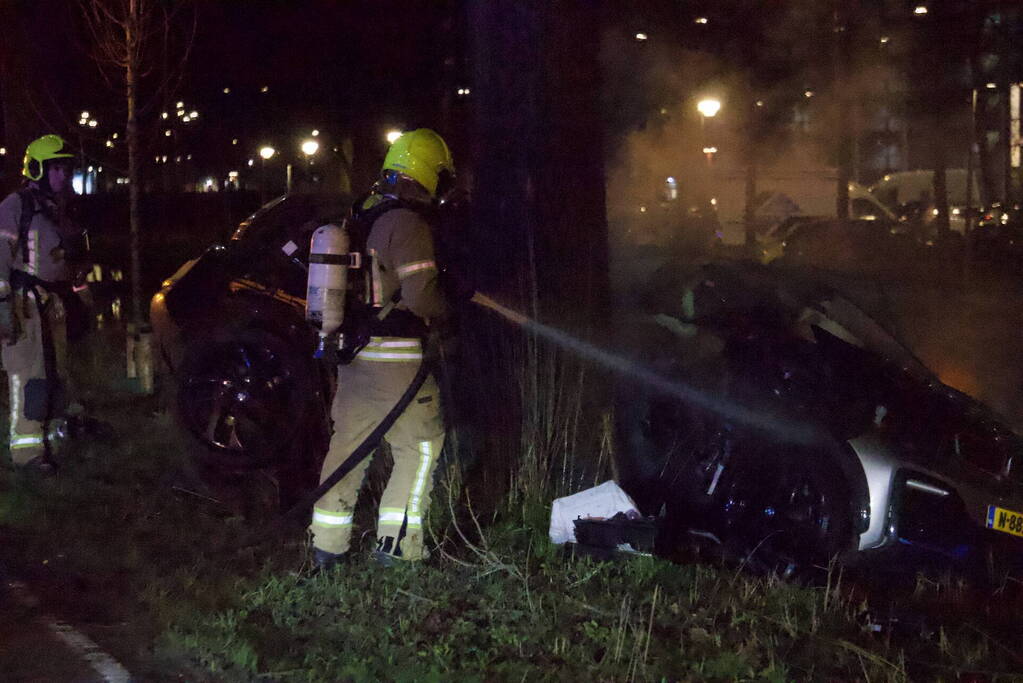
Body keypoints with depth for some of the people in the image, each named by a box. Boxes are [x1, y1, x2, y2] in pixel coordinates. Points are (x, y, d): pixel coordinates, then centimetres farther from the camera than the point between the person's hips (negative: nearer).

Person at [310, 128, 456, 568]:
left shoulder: (360, 217, 12)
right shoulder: (408, 224, -14)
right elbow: (421, 294, -18)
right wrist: (444, 313, 0)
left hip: (352, 351, 8)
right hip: (393, 357, -8)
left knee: (348, 443, 14)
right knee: (421, 446, 3)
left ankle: (326, 547, 18)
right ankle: (396, 545, 2)